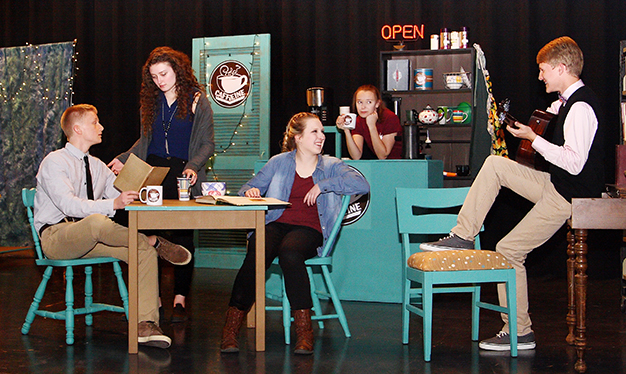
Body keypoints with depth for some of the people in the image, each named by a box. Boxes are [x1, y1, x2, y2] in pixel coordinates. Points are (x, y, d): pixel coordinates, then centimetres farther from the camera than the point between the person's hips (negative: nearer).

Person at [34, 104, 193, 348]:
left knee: (145, 251, -18)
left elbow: (122, 196, 9)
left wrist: (137, 195, -15)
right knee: (96, 221, -41)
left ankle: (146, 325, -26)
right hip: (55, 237, -7)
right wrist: (113, 204, -38)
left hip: (90, 239, 7)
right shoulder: (54, 162, -8)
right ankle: (155, 242, -20)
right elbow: (69, 205, -25)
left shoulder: (97, 166, 17)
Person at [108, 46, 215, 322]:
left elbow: (207, 144, -1)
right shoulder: (150, 101, 12)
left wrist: (193, 166, -17)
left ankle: (180, 299, 4)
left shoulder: (196, 100, 0)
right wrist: (124, 160, 8)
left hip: (182, 176, -3)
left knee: (182, 236, -3)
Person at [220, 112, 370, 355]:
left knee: (289, 253, -37)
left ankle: (304, 332, -32)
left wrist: (322, 185, -7)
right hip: (276, 224, 1)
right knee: (257, 255, -33)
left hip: (309, 229, -1)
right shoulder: (279, 163, 17)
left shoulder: (331, 166, 14)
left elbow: (362, 185, -3)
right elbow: (249, 187, 22)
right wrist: (250, 192, -3)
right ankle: (230, 330, -25)